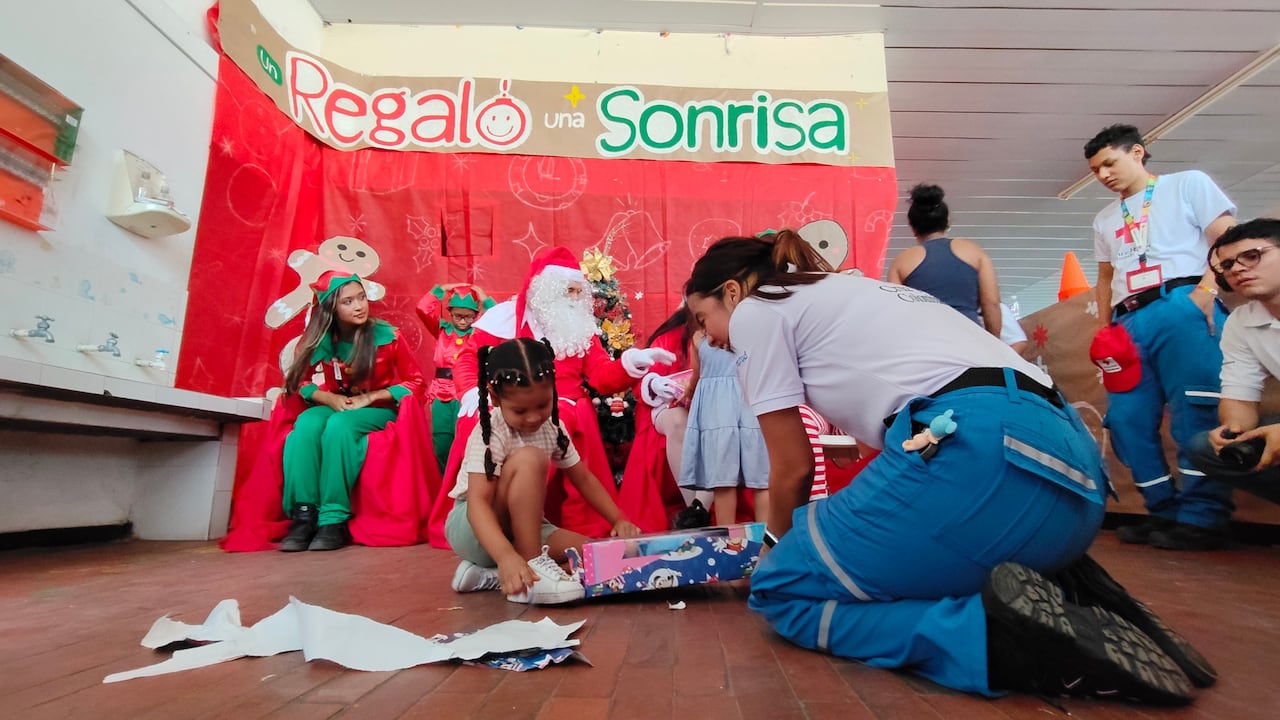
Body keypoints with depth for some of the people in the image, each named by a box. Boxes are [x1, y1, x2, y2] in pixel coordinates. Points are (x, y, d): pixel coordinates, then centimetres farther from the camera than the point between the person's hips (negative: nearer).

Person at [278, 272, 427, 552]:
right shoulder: (320, 338, -3)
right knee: (305, 424, -31)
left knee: (339, 425, -35)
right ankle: (303, 515, -31)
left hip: (378, 410, -3)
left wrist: (370, 397, -17)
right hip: (336, 407, 3)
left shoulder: (388, 336, -12)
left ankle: (334, 519, -32)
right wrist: (329, 398, -14)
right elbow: (300, 380, 6)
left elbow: (416, 383, -8)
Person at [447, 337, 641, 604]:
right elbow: (478, 503, -34)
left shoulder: (553, 428, -4)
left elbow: (583, 478, 6)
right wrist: (506, 556, -51)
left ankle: (491, 574, -10)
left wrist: (618, 519, -7)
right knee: (529, 459, -30)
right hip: (471, 528, -7)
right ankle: (532, 563, -28)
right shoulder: (491, 434, -23)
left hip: (520, 526, 7)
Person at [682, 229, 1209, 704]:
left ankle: (1003, 632, -11)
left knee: (781, 591, 6)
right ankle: (1056, 596, 8)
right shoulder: (846, 292, 31)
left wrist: (776, 550, 29)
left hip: (978, 451, -9)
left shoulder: (756, 312, 9)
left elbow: (792, 468, 9)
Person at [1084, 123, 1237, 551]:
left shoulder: (1188, 184, 12)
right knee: (1126, 418, -1)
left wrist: (1205, 291, -14)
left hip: (1182, 308, -5)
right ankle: (1165, 511, 8)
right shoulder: (1105, 219, 26)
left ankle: (1203, 518, -5)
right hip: (1129, 321, 6)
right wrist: (1104, 329, 15)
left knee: (1196, 413, -12)